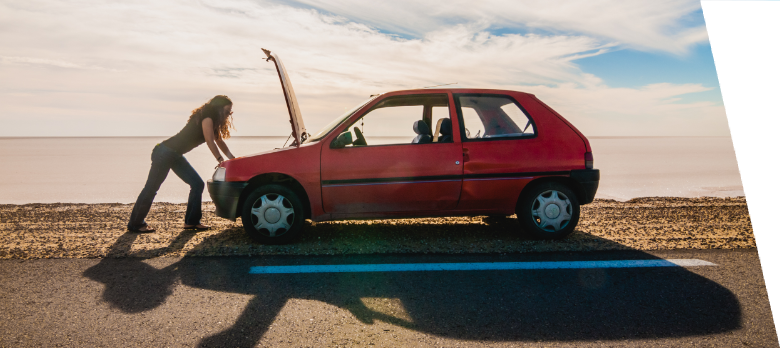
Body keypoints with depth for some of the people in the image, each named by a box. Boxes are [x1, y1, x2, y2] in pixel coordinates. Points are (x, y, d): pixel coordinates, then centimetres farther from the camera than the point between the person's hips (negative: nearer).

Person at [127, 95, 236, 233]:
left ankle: (191, 221, 10)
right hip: (165, 152, -10)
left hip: (176, 156, 10)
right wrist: (221, 160, -17)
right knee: (151, 188, -1)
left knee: (197, 184, 5)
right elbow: (210, 141, -20)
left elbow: (219, 141, 16)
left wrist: (232, 158, 8)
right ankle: (135, 224, 10)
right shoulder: (207, 118, -16)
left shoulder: (212, 121, 11)